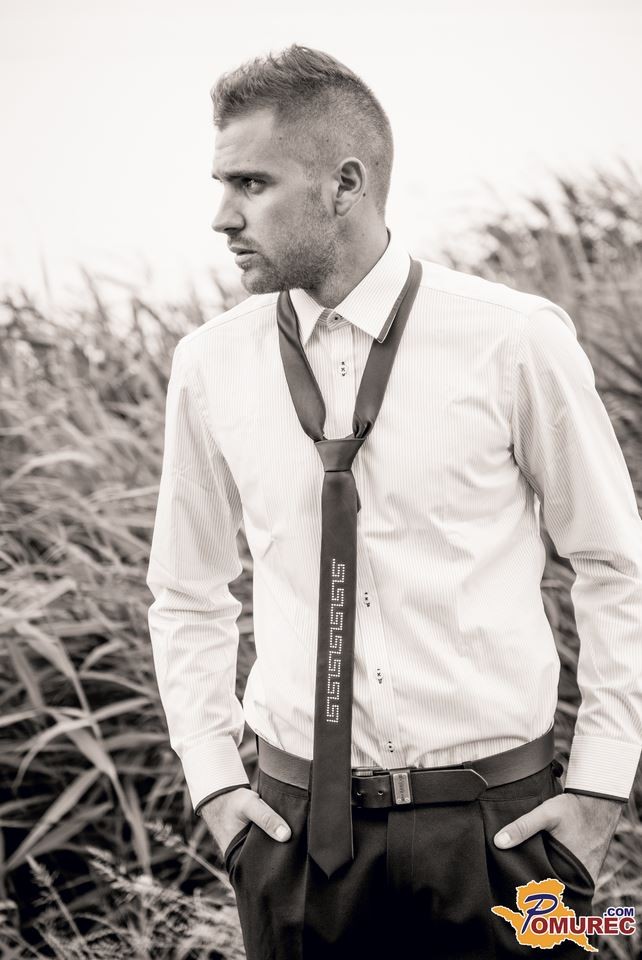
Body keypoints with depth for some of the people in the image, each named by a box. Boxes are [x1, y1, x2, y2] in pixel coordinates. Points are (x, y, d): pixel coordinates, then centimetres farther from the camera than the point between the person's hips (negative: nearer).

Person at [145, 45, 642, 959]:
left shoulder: (517, 341, -9)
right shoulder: (210, 365, 0)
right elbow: (186, 593, 13)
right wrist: (211, 775, 5)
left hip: (496, 820, -2)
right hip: (296, 823, 2)